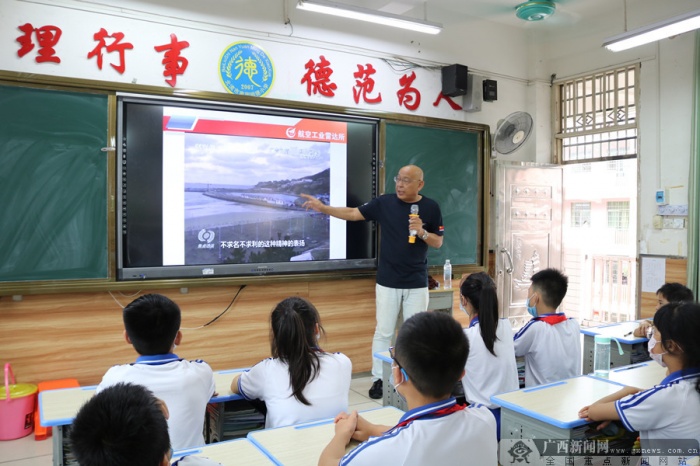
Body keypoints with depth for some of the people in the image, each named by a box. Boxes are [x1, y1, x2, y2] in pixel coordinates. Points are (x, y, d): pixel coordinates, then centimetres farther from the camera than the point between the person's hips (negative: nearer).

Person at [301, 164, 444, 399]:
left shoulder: (430, 207, -2)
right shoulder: (384, 202, -2)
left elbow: (438, 242, 3)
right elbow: (353, 213, -3)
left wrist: (422, 232, -18)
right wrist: (323, 208, -14)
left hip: (417, 283, 0)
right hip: (387, 281, 0)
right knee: (383, 332, 6)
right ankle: (378, 379, 19)